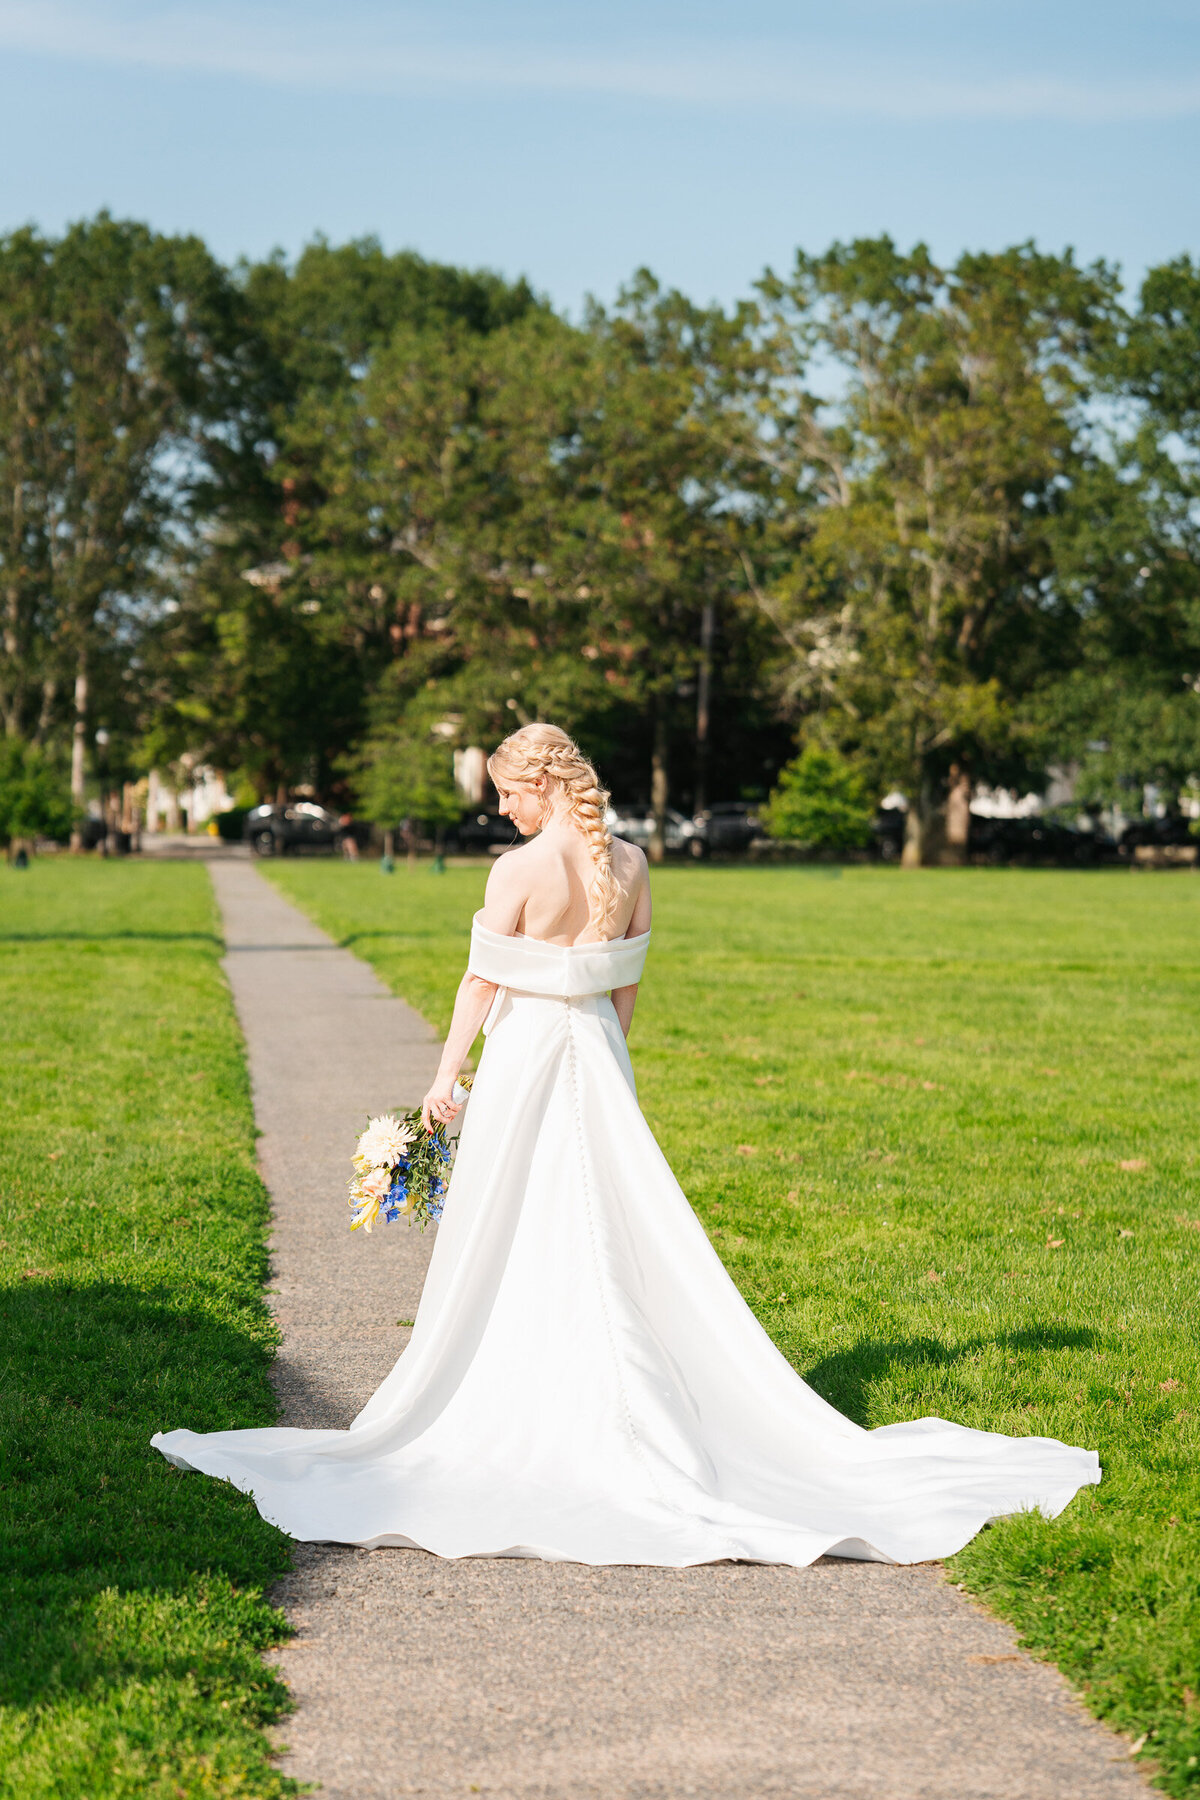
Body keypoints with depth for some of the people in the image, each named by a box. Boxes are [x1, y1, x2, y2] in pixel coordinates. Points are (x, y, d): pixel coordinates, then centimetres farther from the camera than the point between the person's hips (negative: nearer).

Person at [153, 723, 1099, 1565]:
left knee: (513, 1244, 5)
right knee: (614, 1234, 12)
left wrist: (446, 1076, -3)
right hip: (599, 1058, 6)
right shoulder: (630, 864, 2)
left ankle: (527, 1409, 10)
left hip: (524, 1054, -6)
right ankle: (621, 1403, 16)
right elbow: (630, 980, 8)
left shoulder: (520, 871, -15)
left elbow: (482, 981, -11)